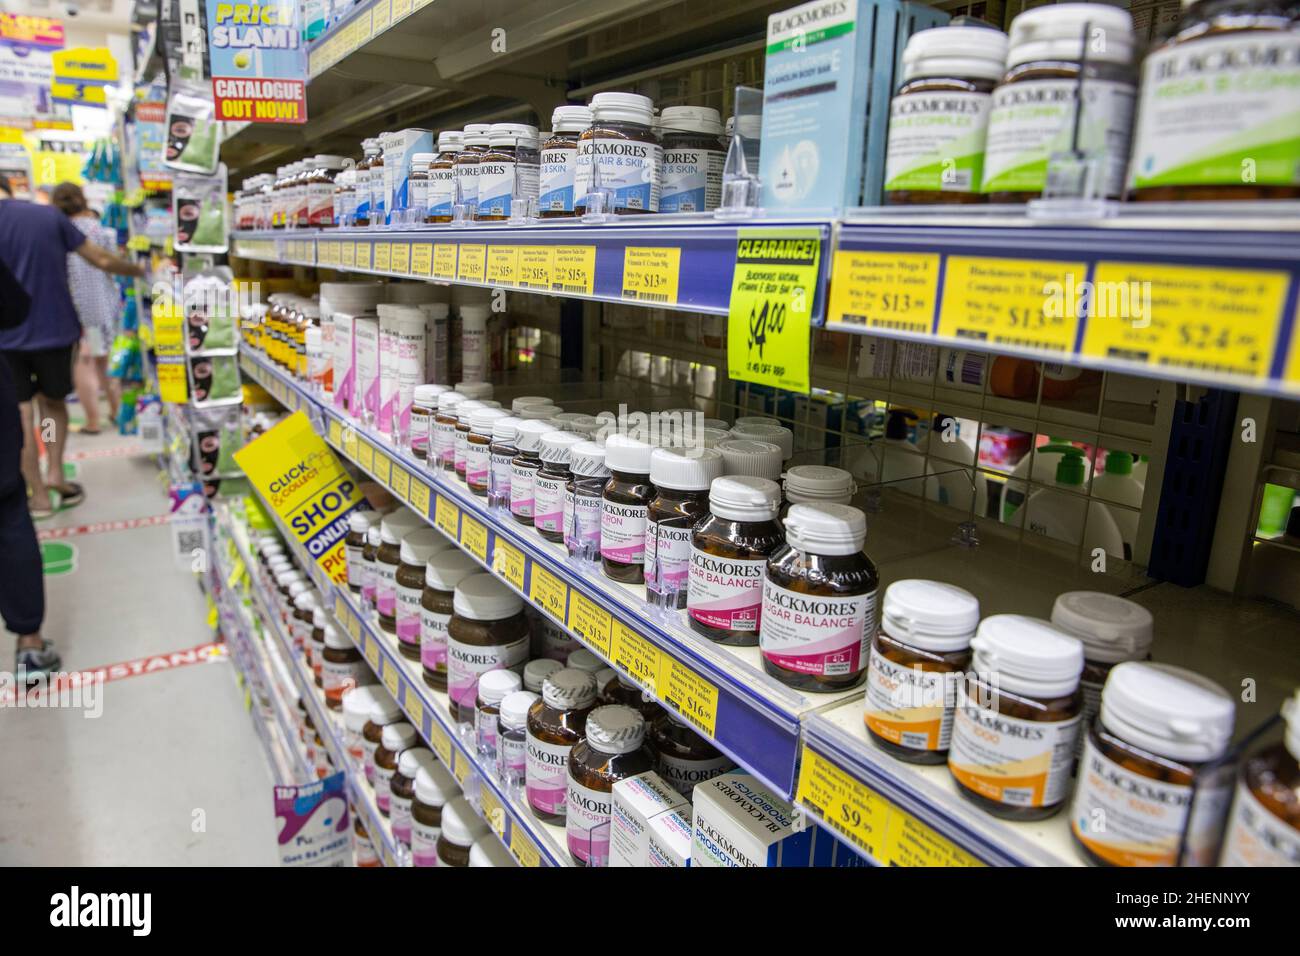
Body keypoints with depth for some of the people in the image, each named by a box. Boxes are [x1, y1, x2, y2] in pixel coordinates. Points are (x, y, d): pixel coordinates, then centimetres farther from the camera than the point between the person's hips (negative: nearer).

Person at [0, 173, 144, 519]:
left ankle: (38, 495, 11)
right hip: (53, 329, 2)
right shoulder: (49, 215, -2)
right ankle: (55, 471, 10)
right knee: (53, 401, 22)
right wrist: (139, 271, 18)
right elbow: (102, 260, 2)